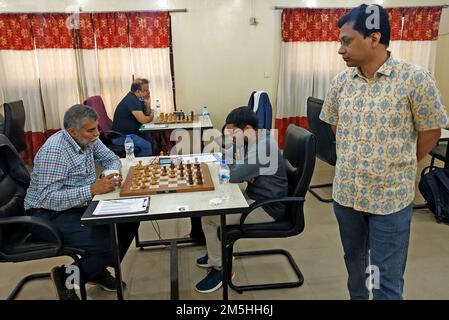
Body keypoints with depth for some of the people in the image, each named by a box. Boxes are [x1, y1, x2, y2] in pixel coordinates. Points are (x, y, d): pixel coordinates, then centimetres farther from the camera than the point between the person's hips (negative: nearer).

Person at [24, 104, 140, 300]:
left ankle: (98, 269, 17)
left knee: (129, 221, -4)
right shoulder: (54, 152, -25)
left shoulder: (88, 139, 0)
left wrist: (112, 174, -10)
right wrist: (92, 190, -34)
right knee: (109, 246, -24)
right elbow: (48, 199, -29)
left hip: (81, 205, 9)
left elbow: (111, 158, 13)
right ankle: (67, 278, 5)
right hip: (50, 214, -9)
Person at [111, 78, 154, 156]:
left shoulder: (136, 99, 10)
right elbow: (143, 120, -24)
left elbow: (147, 114, 17)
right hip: (120, 136, -10)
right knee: (147, 146, -23)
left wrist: (147, 102, -2)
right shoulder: (132, 100, -20)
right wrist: (150, 117, -2)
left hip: (128, 132, 10)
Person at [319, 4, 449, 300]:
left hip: (391, 197, -4)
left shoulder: (415, 79, -14)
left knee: (386, 281, 7)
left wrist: (398, 168, 5)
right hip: (346, 193, 4)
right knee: (354, 262, 23)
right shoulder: (341, 82, 0)